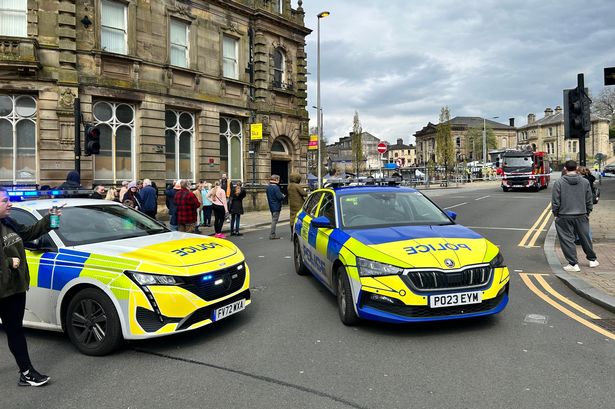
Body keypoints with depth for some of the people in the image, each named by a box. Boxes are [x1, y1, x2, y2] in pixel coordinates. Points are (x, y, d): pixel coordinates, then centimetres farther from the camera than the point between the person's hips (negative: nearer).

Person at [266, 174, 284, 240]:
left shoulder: (268, 187, 10)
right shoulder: (276, 187, -19)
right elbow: (279, 197, -23)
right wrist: (283, 196, -1)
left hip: (271, 206, 9)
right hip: (276, 207, -9)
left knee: (273, 220, 17)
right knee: (274, 220, -4)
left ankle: (272, 234, 21)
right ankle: (272, 235, -1)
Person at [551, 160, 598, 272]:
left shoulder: (559, 182, -9)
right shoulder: (585, 182, 2)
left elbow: (555, 202, -8)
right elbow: (589, 201, 8)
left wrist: (555, 214, 3)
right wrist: (587, 213, 19)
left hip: (564, 217, -4)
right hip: (581, 216, 4)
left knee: (567, 240, 3)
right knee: (585, 238, 18)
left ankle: (573, 264, 4)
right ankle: (592, 260, 33)